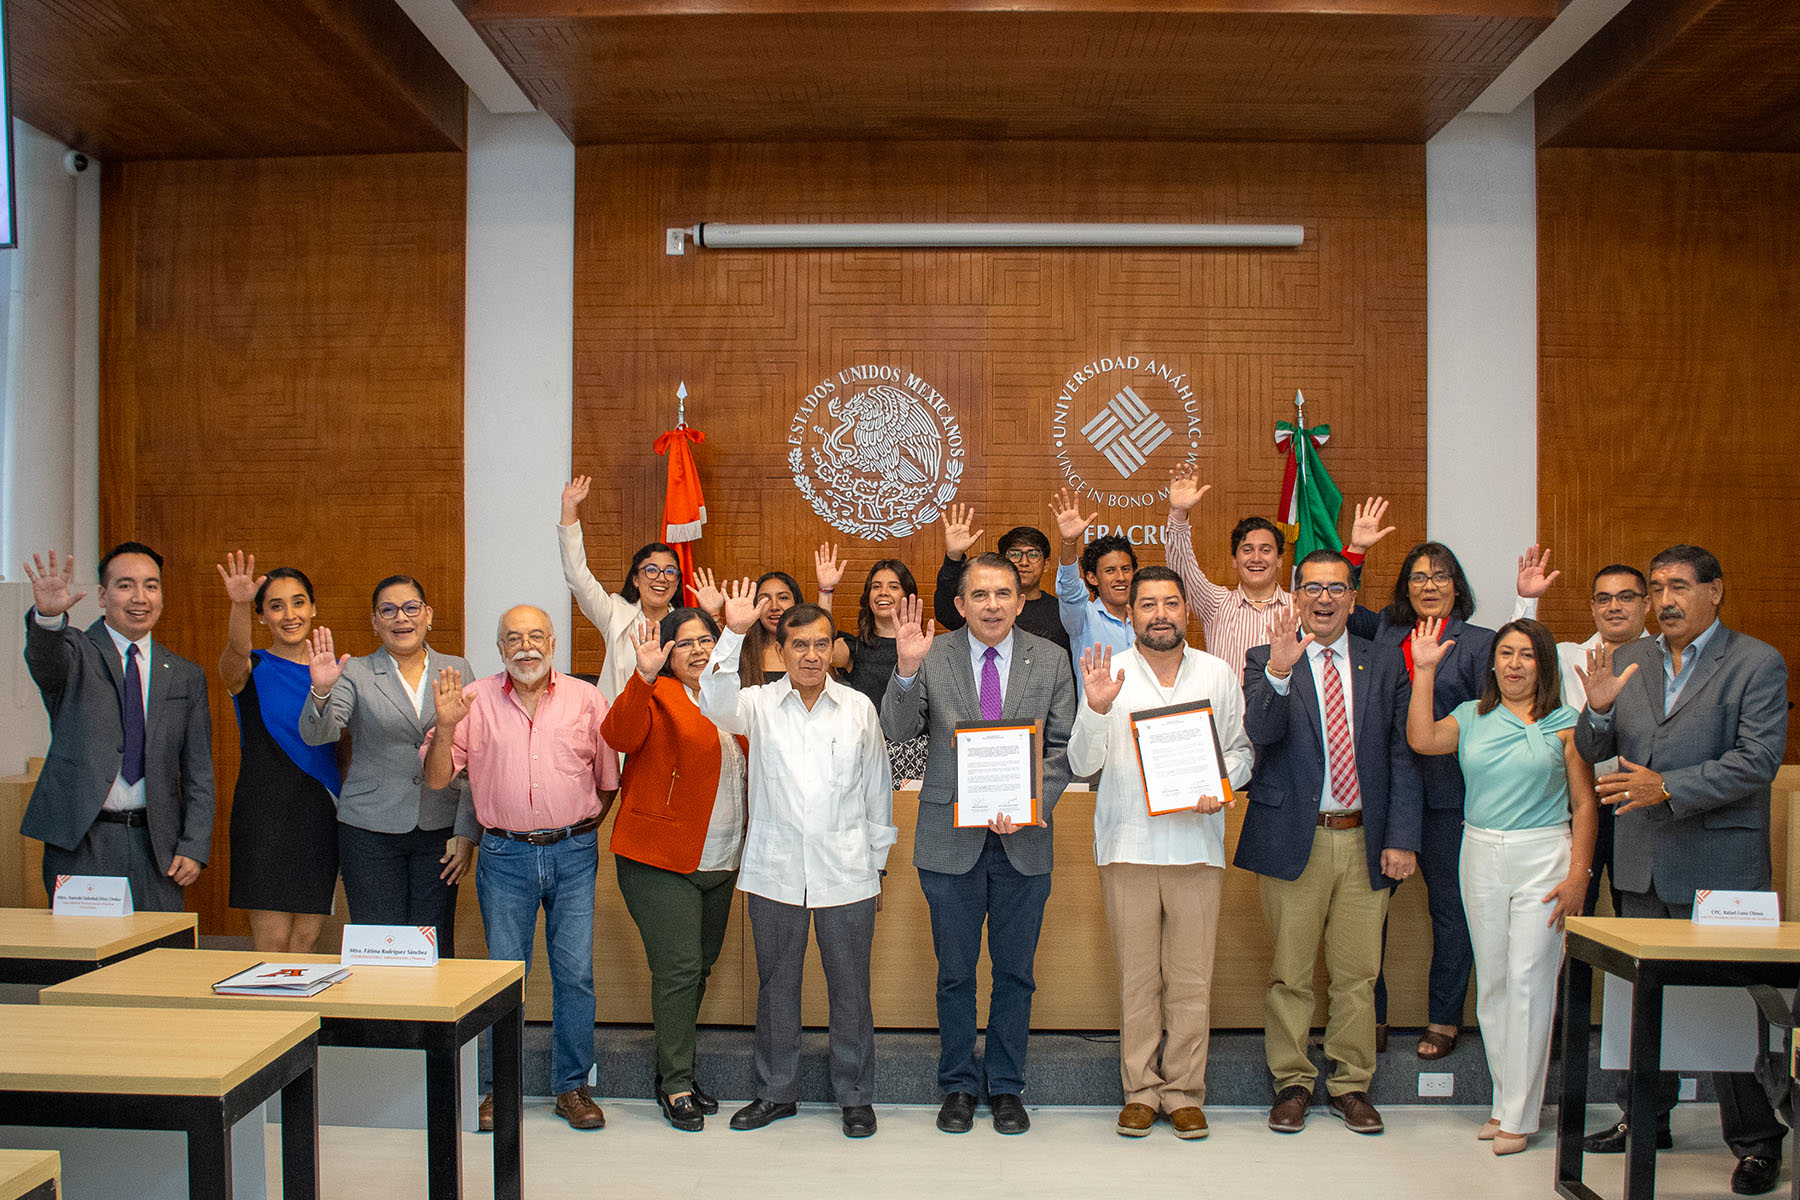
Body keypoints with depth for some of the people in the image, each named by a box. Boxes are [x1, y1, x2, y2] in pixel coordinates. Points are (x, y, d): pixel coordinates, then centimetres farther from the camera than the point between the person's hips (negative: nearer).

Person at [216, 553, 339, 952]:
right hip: (264, 813, -3)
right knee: (272, 944, -4)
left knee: (305, 941, 7)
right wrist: (239, 604, -44)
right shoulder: (252, 670, 0)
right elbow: (236, 651, -27)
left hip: (321, 815, 4)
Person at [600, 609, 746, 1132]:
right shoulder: (657, 697, -6)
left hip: (721, 863, 7)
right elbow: (620, 735, -27)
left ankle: (673, 1070, 27)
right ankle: (676, 1085, 5)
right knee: (679, 969, -7)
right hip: (661, 860, -7)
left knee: (699, 967, 13)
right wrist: (643, 677, -37)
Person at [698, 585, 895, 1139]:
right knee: (776, 985, 11)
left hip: (846, 874, 0)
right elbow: (717, 704, -21)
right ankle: (776, 1091, 27)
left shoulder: (859, 708, 3)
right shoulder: (760, 704, 2)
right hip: (775, 871, 0)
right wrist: (733, 634, -31)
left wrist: (878, 866, 9)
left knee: (850, 988, 7)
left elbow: (877, 791, 9)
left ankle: (855, 1096, 21)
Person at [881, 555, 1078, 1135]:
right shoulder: (933, 657, -3)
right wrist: (906, 669, -30)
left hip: (1023, 839, 1)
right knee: (955, 973, 11)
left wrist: (1031, 804, -13)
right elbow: (897, 730, -13)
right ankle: (958, 1085, 27)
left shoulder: (1051, 661, 1)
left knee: (1015, 973, 12)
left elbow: (1063, 746, 2)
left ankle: (1006, 1087, 28)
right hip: (951, 839, -1)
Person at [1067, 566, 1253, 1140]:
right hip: (1127, 843, -1)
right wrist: (1097, 708, -20)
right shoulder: (1109, 673, 2)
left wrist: (1222, 786, -7)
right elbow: (1083, 764, -3)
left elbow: (1239, 748, 13)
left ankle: (1184, 1092, 17)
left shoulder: (1218, 674, 7)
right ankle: (1141, 1090, 17)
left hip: (1197, 842, 1)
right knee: (1136, 975, 4)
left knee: (1191, 977, 4)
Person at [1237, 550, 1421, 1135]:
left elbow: (1403, 757, 6)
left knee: (1358, 973, 9)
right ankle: (1292, 1083, 20)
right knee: (1289, 973, 6)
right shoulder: (1266, 660, 2)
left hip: (1364, 840, 2)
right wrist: (1279, 671, -31)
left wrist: (1401, 838, -1)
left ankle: (1352, 1085, 24)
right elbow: (1259, 732, -15)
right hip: (1294, 839, -2)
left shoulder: (1385, 664, 7)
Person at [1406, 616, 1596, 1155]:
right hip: (1481, 857, 4)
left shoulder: (1565, 723, 1)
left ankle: (1518, 1116, 3)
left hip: (1543, 857, -4)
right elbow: (1422, 740, -9)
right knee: (1491, 983, 9)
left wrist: (1578, 874, -8)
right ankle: (1505, 1101, 21)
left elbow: (1584, 805, -1)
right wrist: (1424, 671, -10)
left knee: (1528, 980, -5)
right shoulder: (1471, 718, 9)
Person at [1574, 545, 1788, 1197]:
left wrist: (1667, 787, -23)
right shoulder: (1627, 660, 10)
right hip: (1642, 861, 5)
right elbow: (1591, 752, 9)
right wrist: (1597, 709, -13)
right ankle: (1647, 1120, 28)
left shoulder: (1757, 663, -5)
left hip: (1719, 860, -5)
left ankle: (1755, 1140, 15)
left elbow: (1758, 759, -15)